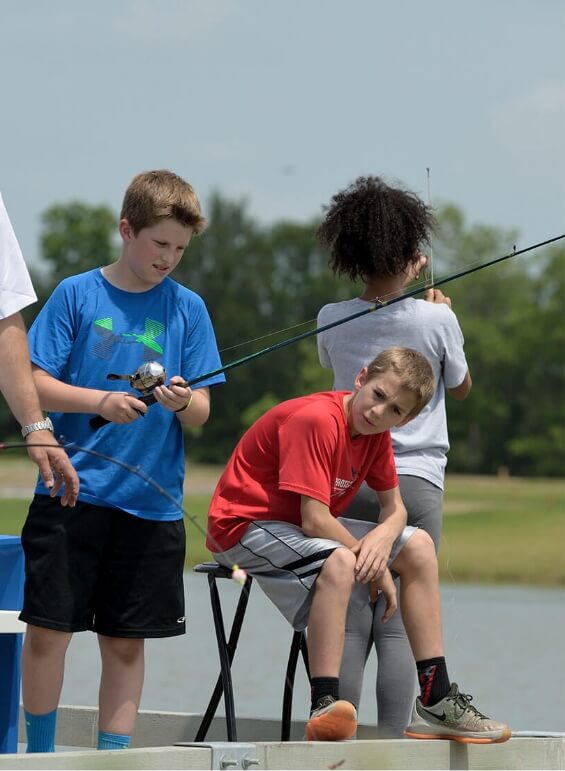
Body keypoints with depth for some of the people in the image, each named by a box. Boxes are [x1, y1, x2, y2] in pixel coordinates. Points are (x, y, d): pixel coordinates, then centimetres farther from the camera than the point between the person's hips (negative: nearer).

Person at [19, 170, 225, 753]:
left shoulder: (187, 308, 7)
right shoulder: (76, 294, 1)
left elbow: (201, 414, 5)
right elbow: (35, 383, -3)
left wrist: (183, 401, -18)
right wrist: (101, 402, -18)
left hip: (151, 502, 2)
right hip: (71, 492, -2)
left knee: (125, 641, 6)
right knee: (47, 630, -2)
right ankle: (40, 754, 13)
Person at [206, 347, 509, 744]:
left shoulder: (375, 430, 0)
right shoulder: (315, 419, -27)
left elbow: (395, 508, 6)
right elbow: (315, 521, -30)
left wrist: (383, 538, -20)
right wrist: (377, 570, -19)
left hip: (307, 527, 10)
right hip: (245, 526, -10)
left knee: (418, 546, 5)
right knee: (338, 562, -37)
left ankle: (436, 703, 5)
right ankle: (325, 707, -41)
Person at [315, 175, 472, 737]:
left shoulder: (333, 322, 0)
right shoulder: (436, 319, -6)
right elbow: (461, 388, 12)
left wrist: (397, 285, 27)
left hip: (348, 482, 2)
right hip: (416, 482, -2)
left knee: (348, 625, 1)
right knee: (399, 627, -3)